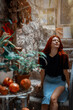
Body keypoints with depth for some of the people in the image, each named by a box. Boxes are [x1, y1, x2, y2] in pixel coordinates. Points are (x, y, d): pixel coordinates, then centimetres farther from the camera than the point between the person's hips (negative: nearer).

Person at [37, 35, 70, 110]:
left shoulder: (63, 56, -12)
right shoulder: (44, 56, -6)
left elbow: (65, 71, -4)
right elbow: (43, 70, 5)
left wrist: (69, 85, 4)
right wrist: (41, 83, 15)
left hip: (59, 81, -2)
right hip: (48, 80, 2)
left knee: (53, 98, -25)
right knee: (46, 98, -22)